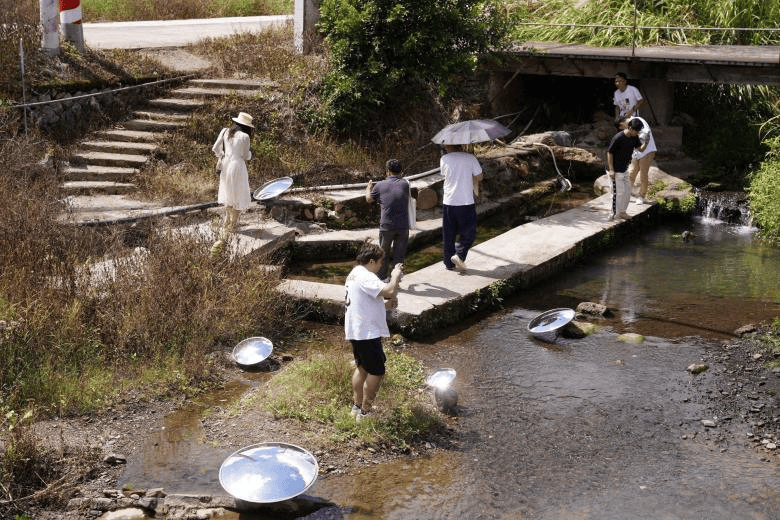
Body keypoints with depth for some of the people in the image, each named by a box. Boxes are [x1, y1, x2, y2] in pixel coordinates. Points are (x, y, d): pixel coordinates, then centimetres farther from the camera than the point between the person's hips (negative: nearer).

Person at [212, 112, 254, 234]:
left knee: (229, 196, 21)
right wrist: (250, 152, 15)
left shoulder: (225, 132, 2)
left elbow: (215, 149, 4)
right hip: (238, 167, -6)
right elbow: (246, 156, -6)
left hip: (226, 166, 6)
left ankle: (226, 224, 28)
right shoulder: (244, 137, -13)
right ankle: (232, 227, 9)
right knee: (239, 197, 7)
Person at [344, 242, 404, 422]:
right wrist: (396, 275, -14)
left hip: (356, 331, 11)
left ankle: (356, 407, 30)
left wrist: (385, 304, 8)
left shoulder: (354, 275, 14)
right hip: (367, 333, -11)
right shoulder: (365, 277, -20)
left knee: (361, 368, 21)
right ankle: (365, 413, 2)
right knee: (376, 372, -3)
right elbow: (389, 291, -32)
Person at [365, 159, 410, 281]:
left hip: (387, 226, -1)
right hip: (403, 226, 1)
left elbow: (369, 199, 15)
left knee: (383, 253, 14)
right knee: (399, 255, 10)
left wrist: (369, 187, 36)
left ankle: (381, 279, 21)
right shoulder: (405, 184, 2)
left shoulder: (380, 185, -1)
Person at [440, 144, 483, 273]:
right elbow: (479, 177, 7)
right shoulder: (470, 158, -3)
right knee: (468, 233, 8)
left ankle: (449, 262, 15)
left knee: (448, 235, 12)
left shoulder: (444, 159, 0)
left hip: (448, 202, 2)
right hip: (466, 202, -2)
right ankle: (459, 255, -12)